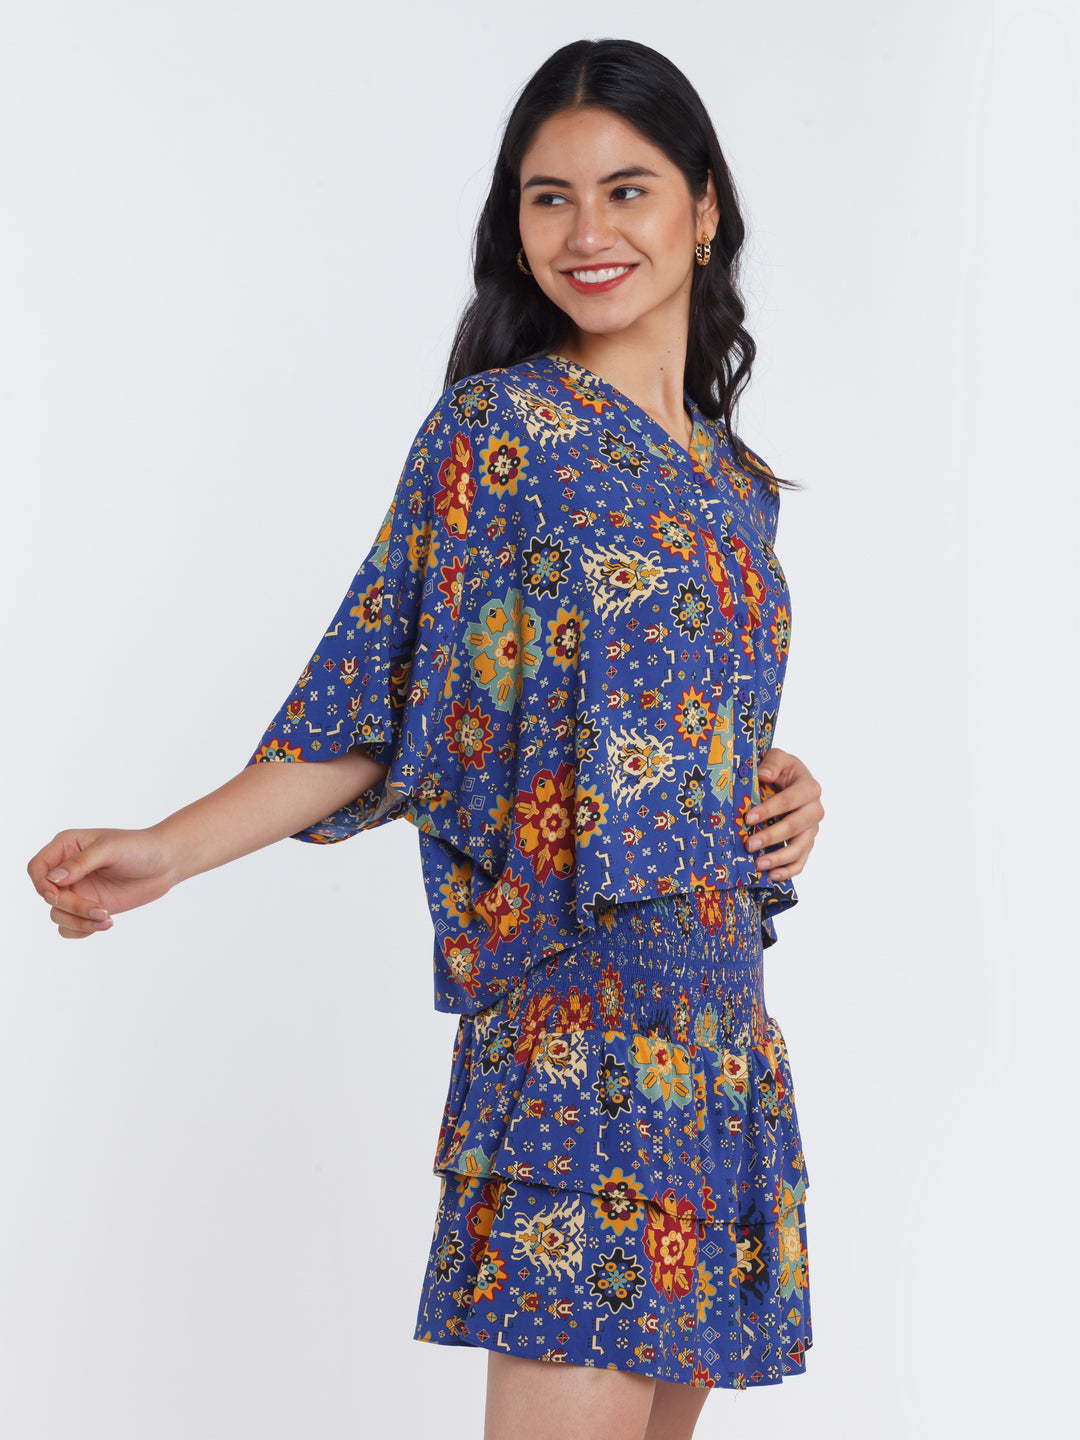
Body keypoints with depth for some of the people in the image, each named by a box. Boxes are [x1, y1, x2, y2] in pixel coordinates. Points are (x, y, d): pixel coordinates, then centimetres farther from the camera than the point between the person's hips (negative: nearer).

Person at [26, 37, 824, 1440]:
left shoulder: (732, 473, 16)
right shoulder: (496, 428, -4)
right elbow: (373, 714, -5)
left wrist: (787, 787, 5)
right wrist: (165, 852, -16)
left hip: (719, 1011, 7)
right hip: (573, 994, -7)